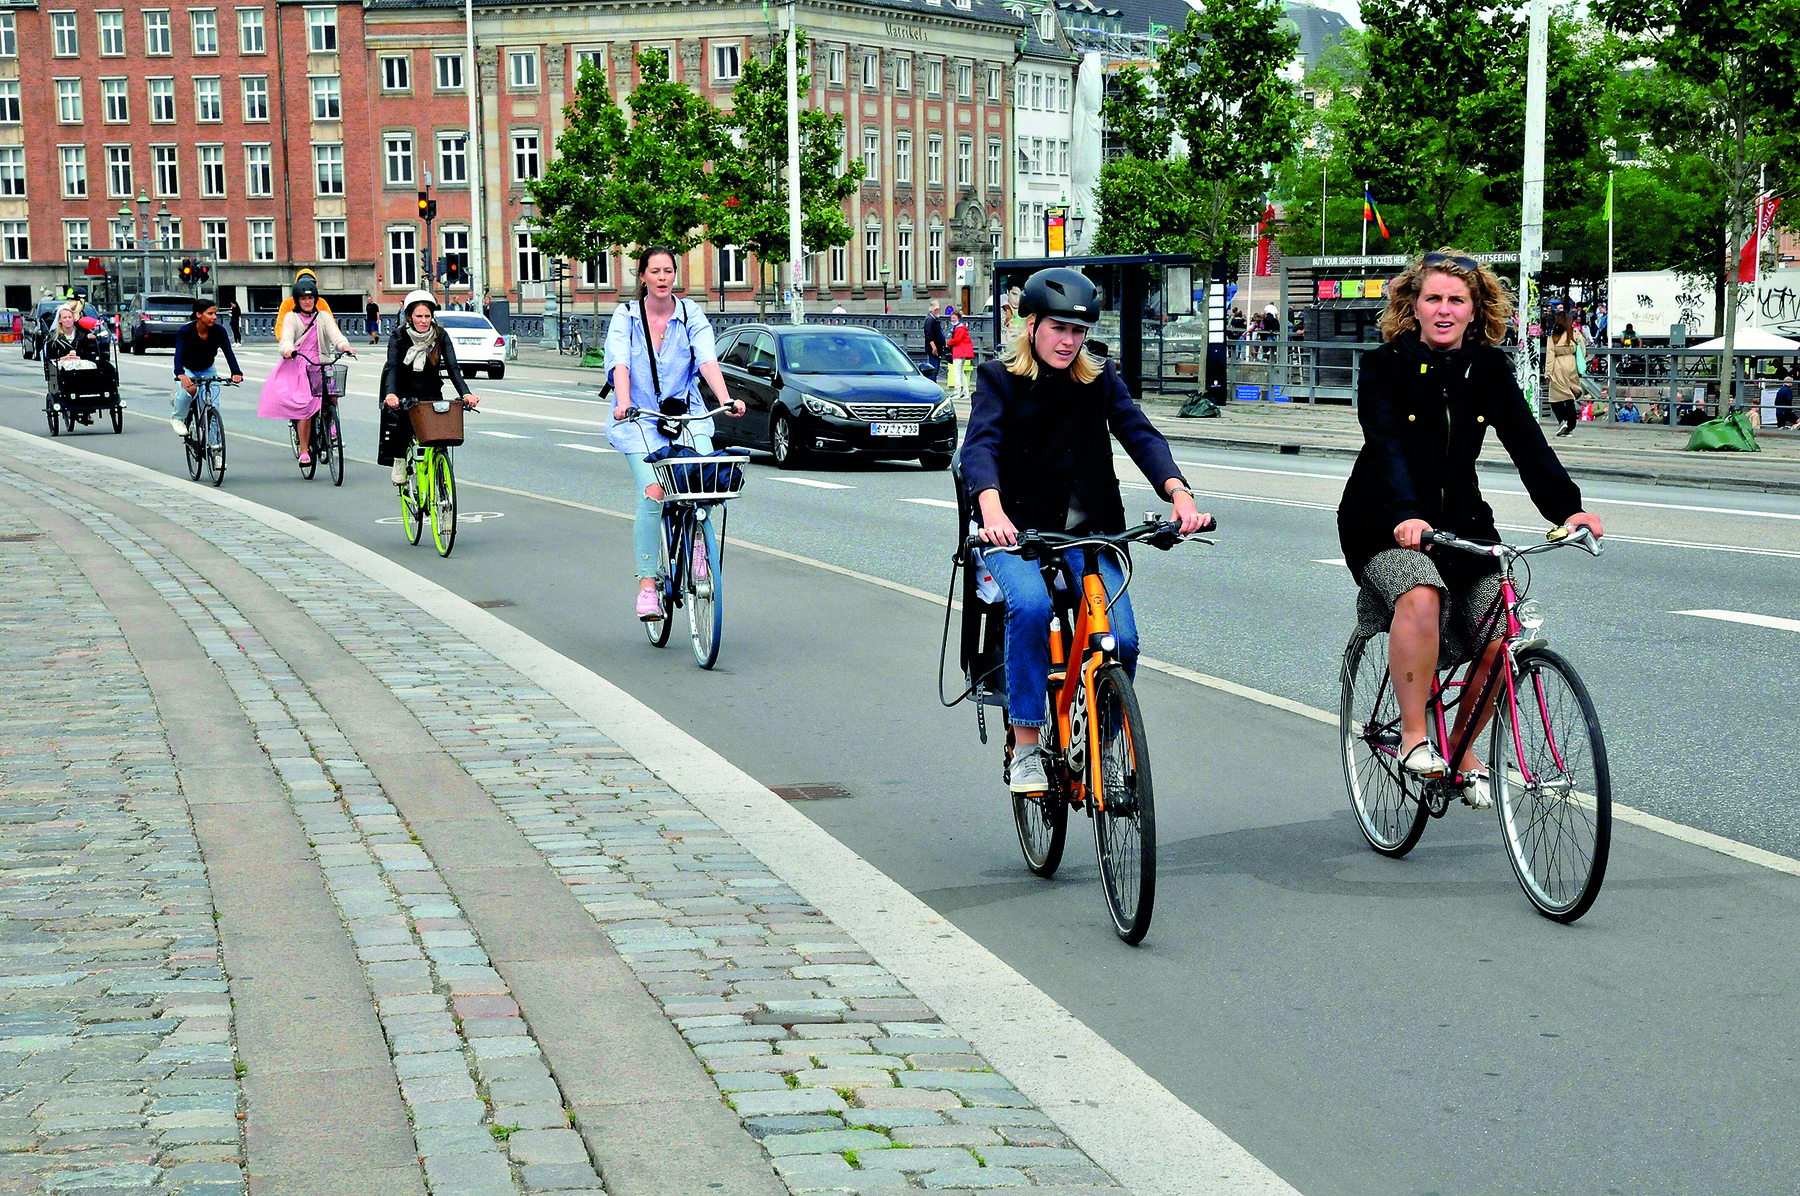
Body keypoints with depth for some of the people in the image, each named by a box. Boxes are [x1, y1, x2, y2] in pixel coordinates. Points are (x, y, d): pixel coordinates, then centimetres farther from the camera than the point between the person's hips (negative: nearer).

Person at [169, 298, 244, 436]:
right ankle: (177, 418, -8)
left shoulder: (219, 331, -20)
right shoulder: (186, 330, -27)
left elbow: (228, 352, -28)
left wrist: (236, 372, -47)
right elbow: (179, 354, -38)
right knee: (190, 389, -34)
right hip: (187, 370, -3)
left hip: (208, 370, 3)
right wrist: (180, 374, -57)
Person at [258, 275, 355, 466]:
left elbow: (335, 335, -4)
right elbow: (286, 338, -9)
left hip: (319, 366, 2)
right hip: (296, 367, -2)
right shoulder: (291, 318, 8)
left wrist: (344, 346, -27)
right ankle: (304, 452, -12)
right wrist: (288, 350, -33)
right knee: (305, 407, -20)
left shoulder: (323, 317, 12)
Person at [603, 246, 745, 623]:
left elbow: (707, 358, -15)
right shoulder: (625, 317, -2)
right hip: (639, 421, -1)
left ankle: (698, 537, 0)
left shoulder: (691, 315, 0)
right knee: (653, 495, -19)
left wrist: (725, 400, -32)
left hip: (687, 415, 1)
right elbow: (620, 362, -18)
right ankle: (647, 583, -10)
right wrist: (623, 402, -37)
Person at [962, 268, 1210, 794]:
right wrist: (993, 512, -39)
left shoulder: (1101, 379, 8)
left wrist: (1179, 494, -27)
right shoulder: (999, 378, 0)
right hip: (1016, 532, -3)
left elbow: (1139, 434, -7)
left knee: (1121, 640, -17)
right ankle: (1025, 748, -23)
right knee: (1031, 605, -33)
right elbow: (980, 446, -17)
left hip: (1086, 535, 3)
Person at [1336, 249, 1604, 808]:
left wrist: (1567, 507, -29)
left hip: (1461, 521, 4)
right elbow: (1386, 447, -25)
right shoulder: (1385, 367, -10)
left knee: (1499, 637, -12)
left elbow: (1527, 442, -12)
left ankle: (1462, 748, 12)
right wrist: (1405, 515, -44)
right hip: (1386, 525, -4)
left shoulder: (1490, 370, 1)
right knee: (1422, 595, -34)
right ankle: (1413, 737, -22)